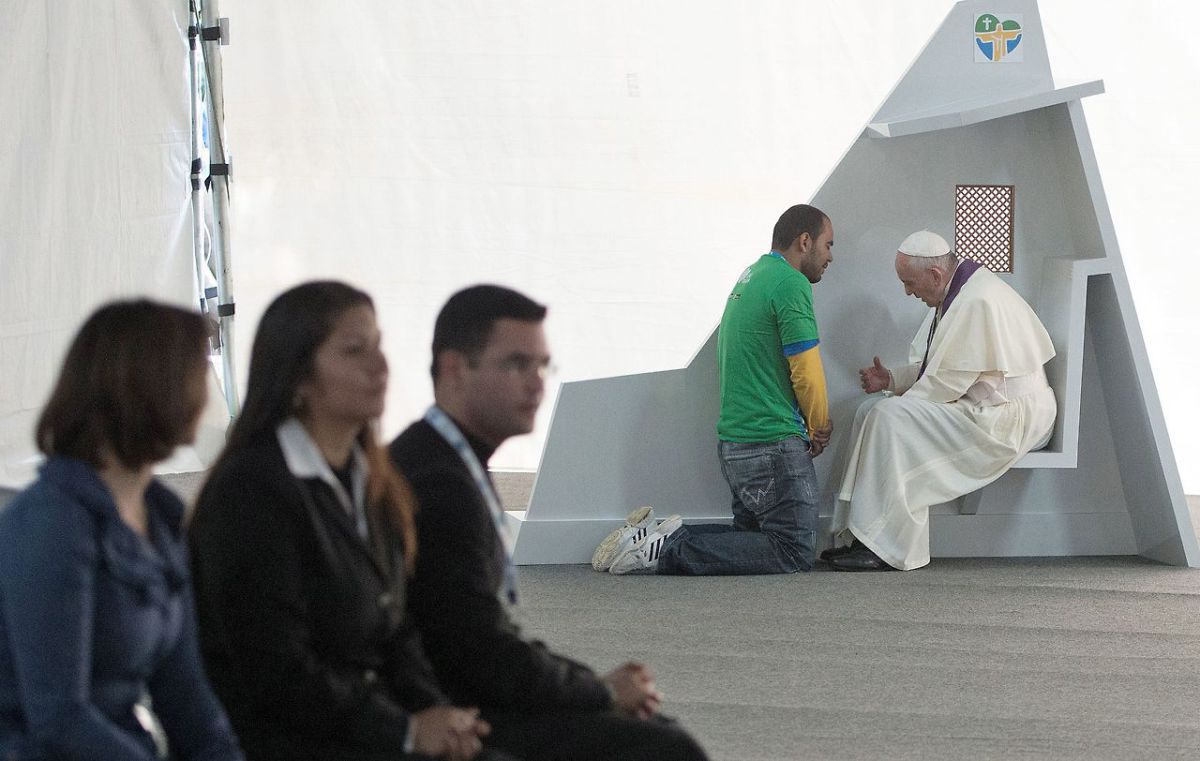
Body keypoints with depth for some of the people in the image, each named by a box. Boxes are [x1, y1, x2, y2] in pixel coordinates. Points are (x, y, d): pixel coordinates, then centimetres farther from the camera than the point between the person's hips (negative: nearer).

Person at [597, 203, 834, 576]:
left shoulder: (750, 277, 17)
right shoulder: (791, 284, -13)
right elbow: (806, 372, -15)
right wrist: (820, 427, 4)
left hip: (734, 442, 10)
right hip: (774, 443, -10)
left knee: (753, 535, 18)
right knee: (793, 552, -6)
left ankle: (653, 538, 3)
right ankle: (667, 550, -15)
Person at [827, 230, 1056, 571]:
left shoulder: (977, 301, -22)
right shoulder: (956, 293, 12)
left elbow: (948, 382, -22)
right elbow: (932, 366, 20)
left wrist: (898, 397, -9)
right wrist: (891, 379, 3)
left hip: (1006, 415, -11)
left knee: (889, 418, -22)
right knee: (871, 411, 7)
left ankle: (883, 548, -20)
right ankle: (860, 538, 2)